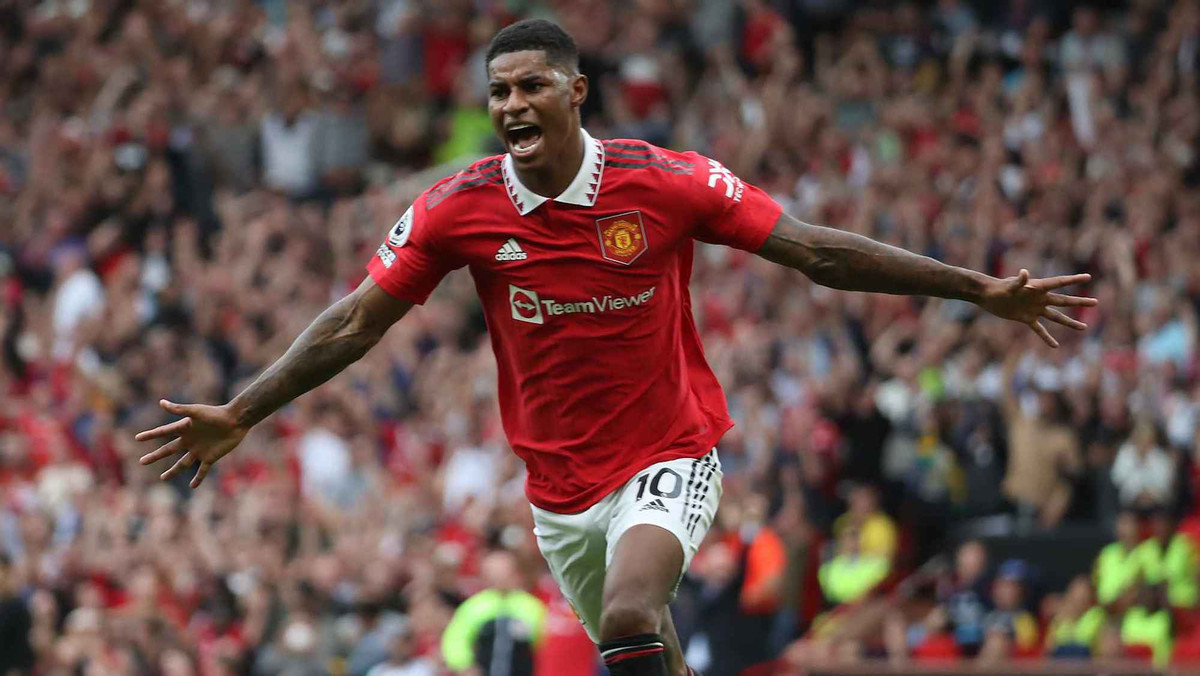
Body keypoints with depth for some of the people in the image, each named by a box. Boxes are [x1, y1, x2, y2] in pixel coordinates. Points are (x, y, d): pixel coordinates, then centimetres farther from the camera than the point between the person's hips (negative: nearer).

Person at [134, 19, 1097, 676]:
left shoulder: (665, 183, -13)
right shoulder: (459, 208, -8)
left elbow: (818, 253, -8)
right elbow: (355, 323, -2)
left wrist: (980, 290, -10)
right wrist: (239, 415, -6)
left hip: (669, 457, -3)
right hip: (559, 485, 3)